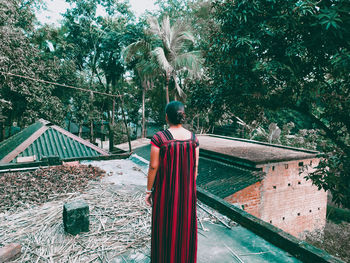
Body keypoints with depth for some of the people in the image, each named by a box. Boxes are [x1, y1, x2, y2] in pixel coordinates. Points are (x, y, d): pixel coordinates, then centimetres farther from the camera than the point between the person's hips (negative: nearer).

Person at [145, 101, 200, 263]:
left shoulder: (159, 138, -17)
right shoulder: (193, 137, -5)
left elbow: (153, 166, -14)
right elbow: (195, 166, 0)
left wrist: (149, 190, -3)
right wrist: (191, 188, 13)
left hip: (165, 190, -3)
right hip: (187, 190, 4)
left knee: (165, 226, 15)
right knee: (185, 225, 21)